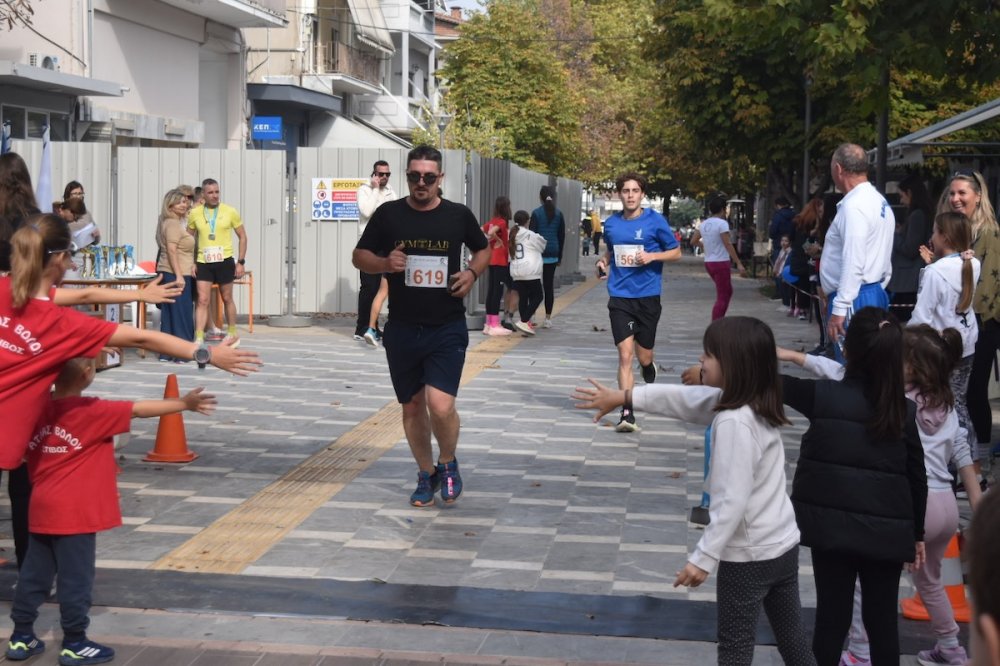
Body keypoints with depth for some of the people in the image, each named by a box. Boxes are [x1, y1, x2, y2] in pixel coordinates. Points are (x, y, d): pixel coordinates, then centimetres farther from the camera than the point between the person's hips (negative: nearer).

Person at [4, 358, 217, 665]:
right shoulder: (92, 412, -16)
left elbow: (27, 454, 16)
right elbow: (140, 409, -14)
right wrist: (185, 403, -9)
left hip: (42, 510, 7)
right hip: (75, 513, -7)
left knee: (35, 573, 14)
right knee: (76, 578, 2)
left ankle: (21, 637, 21)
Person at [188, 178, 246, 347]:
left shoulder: (230, 212, -2)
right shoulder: (194, 214, 2)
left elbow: (242, 236, 5)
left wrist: (241, 262, -1)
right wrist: (191, 262, 1)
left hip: (225, 261, -1)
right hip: (203, 262, 1)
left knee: (227, 299, 12)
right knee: (202, 300, -6)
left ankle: (232, 334, 27)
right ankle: (199, 339, -8)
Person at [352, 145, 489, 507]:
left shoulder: (459, 215, -1)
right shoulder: (388, 214, -2)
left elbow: (483, 249, 16)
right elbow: (359, 256, 6)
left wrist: (473, 272, -5)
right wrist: (385, 263, -15)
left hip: (447, 330, -2)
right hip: (402, 330, 2)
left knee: (441, 406, -15)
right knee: (412, 407, 12)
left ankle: (448, 463, 14)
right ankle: (426, 474, 32)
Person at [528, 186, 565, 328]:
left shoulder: (536, 213, -6)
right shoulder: (558, 214, 6)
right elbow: (562, 236, 10)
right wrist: (559, 256, 17)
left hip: (539, 252, -3)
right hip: (553, 254, 3)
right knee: (549, 285, 6)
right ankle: (548, 318, 7)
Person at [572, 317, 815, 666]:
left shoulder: (733, 422, -25)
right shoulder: (756, 403, 3)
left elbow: (732, 501, -26)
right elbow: (684, 399, 13)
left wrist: (703, 558, -21)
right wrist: (623, 397, 18)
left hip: (749, 556, -8)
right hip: (784, 546, 8)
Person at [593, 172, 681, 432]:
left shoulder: (655, 221, -4)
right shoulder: (611, 223, 6)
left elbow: (676, 252, 2)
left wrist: (652, 256, -15)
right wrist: (604, 261, 2)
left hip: (648, 296, -1)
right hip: (620, 296, 1)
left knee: (644, 357, 9)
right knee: (625, 354, -10)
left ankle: (650, 380, 45)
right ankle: (627, 413, -11)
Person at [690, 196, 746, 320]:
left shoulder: (704, 224, 8)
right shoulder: (722, 223, -14)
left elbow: (693, 241, 15)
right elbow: (728, 245, -19)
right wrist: (739, 264, -18)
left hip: (708, 262, 8)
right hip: (721, 263, -8)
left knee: (727, 291, 22)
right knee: (722, 297, -4)